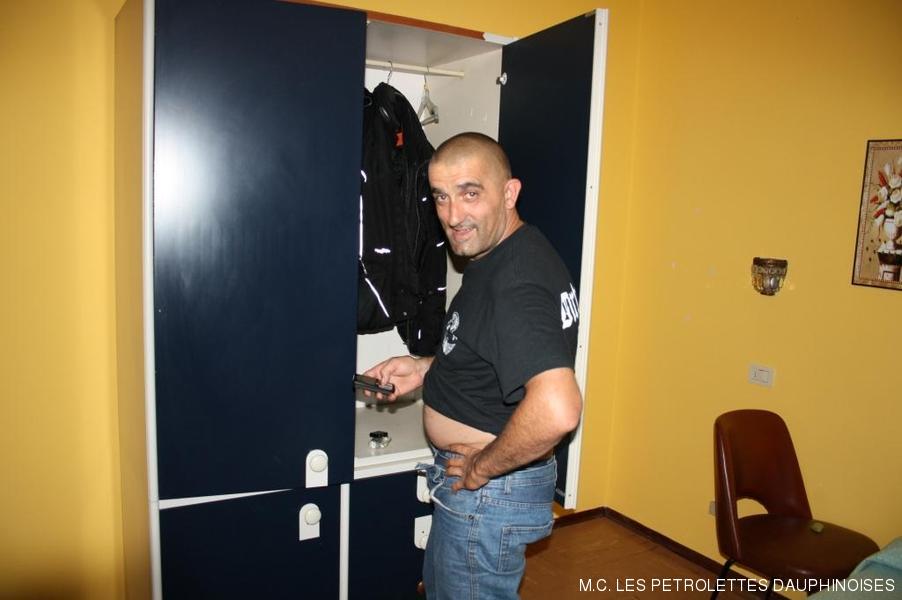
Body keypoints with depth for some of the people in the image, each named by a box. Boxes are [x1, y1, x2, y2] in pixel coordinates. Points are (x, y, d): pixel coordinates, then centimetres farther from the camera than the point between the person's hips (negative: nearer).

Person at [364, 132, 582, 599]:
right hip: (465, 479, 10)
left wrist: (482, 468, -26)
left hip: (488, 491, -10)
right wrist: (427, 369, 6)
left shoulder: (515, 284, -30)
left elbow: (557, 409, -43)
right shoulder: (505, 255, 2)